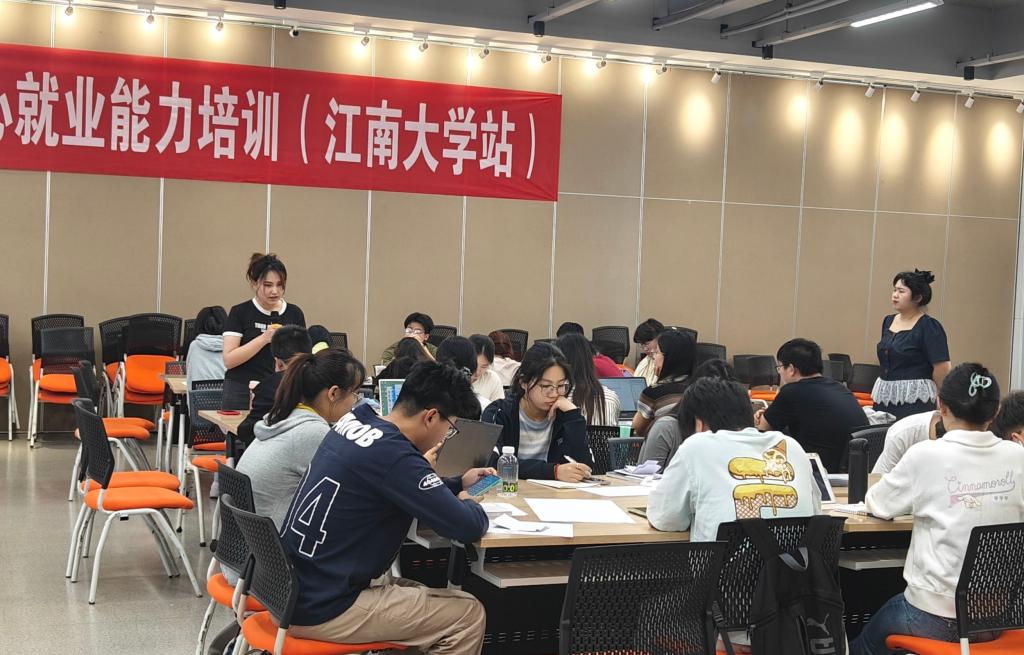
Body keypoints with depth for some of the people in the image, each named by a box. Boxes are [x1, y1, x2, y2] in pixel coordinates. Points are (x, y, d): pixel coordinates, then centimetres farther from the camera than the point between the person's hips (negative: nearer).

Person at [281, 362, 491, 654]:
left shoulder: (355, 422, 3)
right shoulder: (393, 455, -23)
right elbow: (469, 529, -20)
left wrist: (459, 482, 22)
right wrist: (467, 502, 1)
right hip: (322, 609, -9)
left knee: (416, 592, 26)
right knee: (469, 613, 0)